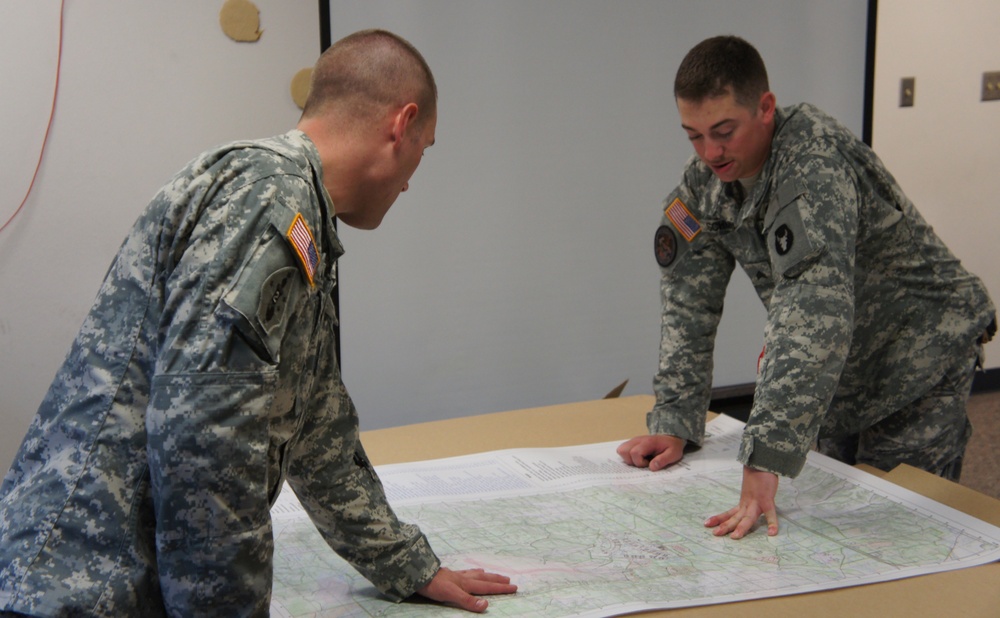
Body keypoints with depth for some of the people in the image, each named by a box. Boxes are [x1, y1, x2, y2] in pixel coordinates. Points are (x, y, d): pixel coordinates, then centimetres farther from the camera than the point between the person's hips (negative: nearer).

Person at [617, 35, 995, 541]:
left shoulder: (815, 162, -34)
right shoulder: (705, 178, -9)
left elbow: (813, 310, -45)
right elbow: (689, 301, -5)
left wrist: (765, 460, -52)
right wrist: (673, 423, -13)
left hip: (918, 356, -7)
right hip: (839, 370, 7)